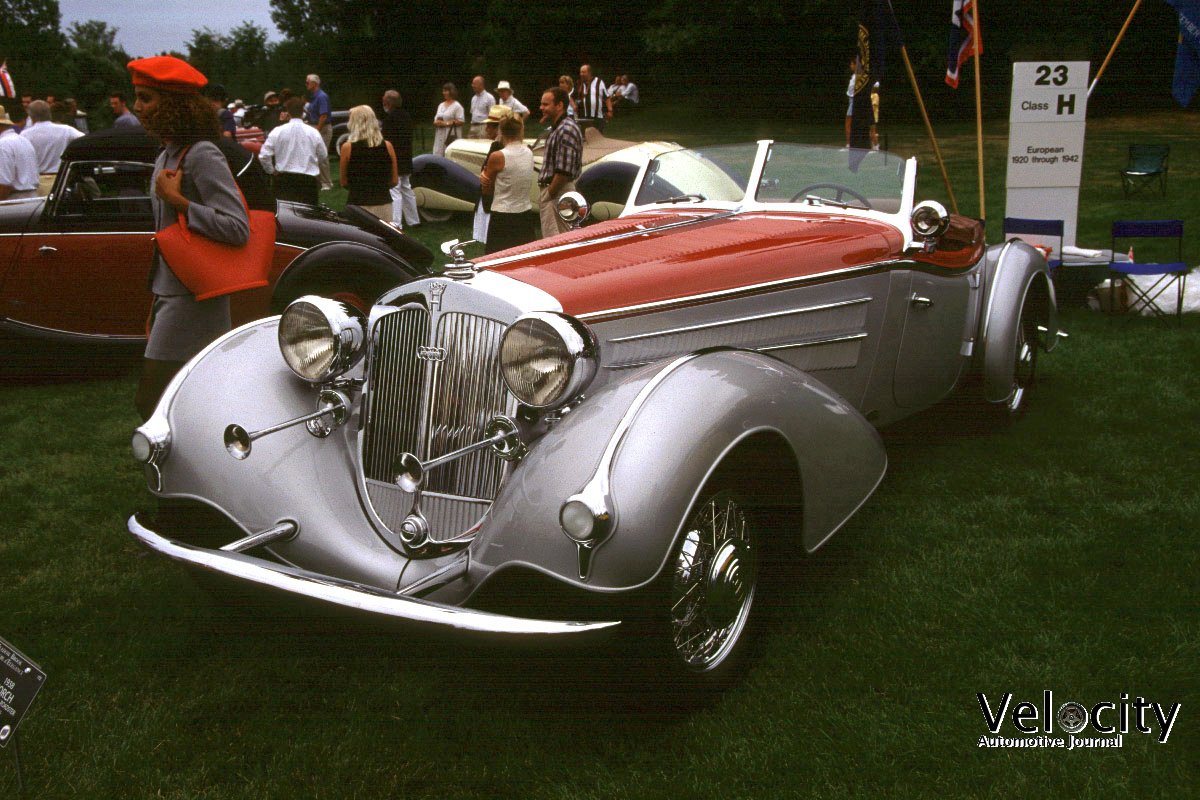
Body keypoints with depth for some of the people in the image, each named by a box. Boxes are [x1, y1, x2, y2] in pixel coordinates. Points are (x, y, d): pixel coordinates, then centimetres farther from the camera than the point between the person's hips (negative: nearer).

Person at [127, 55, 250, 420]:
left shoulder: (202, 155, -16)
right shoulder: (167, 156, 13)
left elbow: (238, 229, -23)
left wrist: (176, 200, -21)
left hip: (193, 300, -10)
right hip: (169, 294, 10)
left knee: (152, 403, -7)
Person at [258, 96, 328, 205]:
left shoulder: (277, 131, -4)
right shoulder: (313, 132, -2)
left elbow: (263, 156, -5)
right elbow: (324, 156, 10)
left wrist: (272, 170, 11)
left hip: (284, 179, 0)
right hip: (309, 179, 0)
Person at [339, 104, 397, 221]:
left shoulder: (348, 147, -4)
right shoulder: (387, 146, 1)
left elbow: (344, 182, 2)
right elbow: (394, 181, 6)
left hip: (357, 203, -2)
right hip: (383, 202, 2)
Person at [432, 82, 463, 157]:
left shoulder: (457, 106, -2)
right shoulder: (441, 105, 20)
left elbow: (460, 121, -11)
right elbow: (436, 120, 23)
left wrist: (446, 123, -15)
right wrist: (436, 122, -2)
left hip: (451, 136, -7)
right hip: (440, 136, 7)